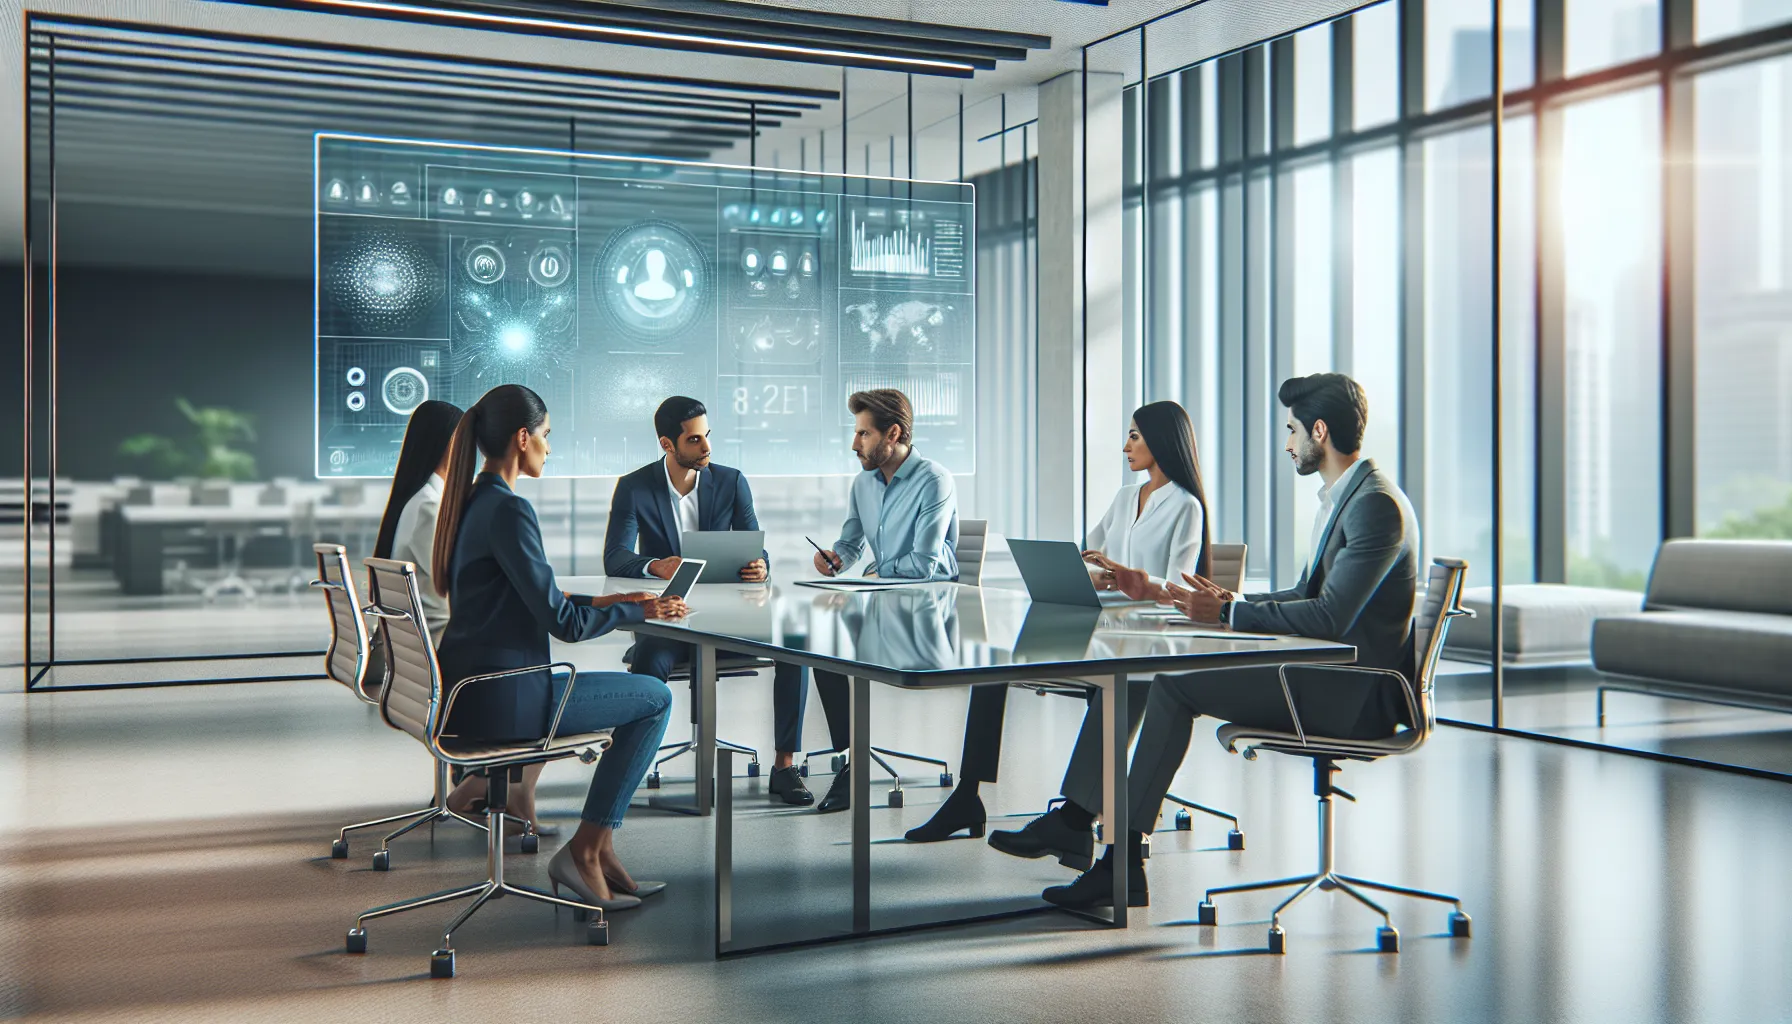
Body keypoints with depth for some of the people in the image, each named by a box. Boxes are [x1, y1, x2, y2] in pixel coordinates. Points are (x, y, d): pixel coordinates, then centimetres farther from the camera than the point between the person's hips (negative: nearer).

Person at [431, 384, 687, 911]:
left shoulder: (469, 502, 11)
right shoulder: (509, 511, -19)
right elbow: (561, 622, -18)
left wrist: (602, 603, 15)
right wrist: (640, 610, -3)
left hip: (462, 691, 10)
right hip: (495, 701, -10)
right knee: (654, 697, 0)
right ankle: (585, 850, 5)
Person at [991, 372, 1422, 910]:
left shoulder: (1376, 503, -16)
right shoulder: (1340, 497, 17)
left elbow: (1330, 617, -23)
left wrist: (1228, 615, -18)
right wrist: (1232, 602, 4)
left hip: (1351, 693, -10)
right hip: (1322, 670, 10)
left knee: (1174, 683, -22)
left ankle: (1124, 859, -16)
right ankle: (1079, 813, -4)